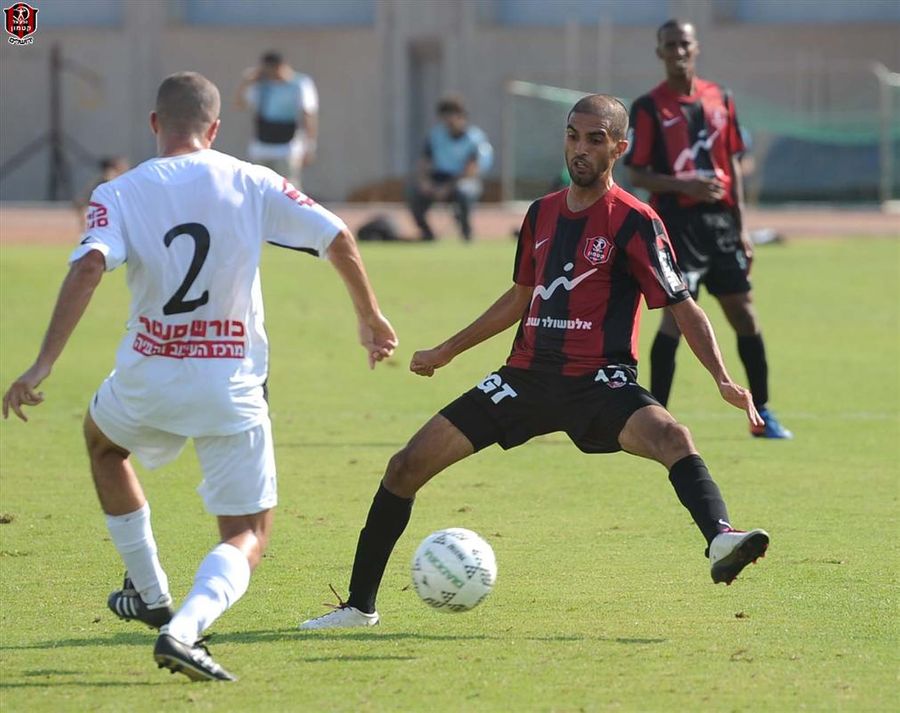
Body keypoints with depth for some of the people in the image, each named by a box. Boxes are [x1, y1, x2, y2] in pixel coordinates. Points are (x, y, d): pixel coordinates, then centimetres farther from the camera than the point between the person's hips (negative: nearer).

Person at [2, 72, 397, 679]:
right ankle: (184, 629, -21)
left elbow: (88, 267, -21)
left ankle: (151, 594, 40)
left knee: (102, 438, 36)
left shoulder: (119, 195, -5)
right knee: (249, 535, 8)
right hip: (233, 388, -1)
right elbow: (338, 238, -1)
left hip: (148, 379, 1)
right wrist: (371, 317, 14)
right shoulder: (252, 184, -1)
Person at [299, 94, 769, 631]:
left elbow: (683, 306, -8)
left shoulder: (634, 223, -6)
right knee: (407, 466, -1)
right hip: (528, 376, 5)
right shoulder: (542, 214, 12)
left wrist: (723, 379, -22)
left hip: (599, 381, -5)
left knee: (671, 436, -38)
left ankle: (721, 540, -56)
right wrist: (447, 351, 32)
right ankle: (360, 606, 11)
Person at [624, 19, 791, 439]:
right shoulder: (649, 108, -3)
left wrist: (741, 225, 11)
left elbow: (733, 165, 15)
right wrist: (684, 184, -21)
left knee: (743, 313, 8)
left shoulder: (720, 100, 11)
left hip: (720, 219, 5)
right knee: (676, 313, -14)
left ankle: (762, 415, 18)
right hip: (677, 222, -5)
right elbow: (636, 175, -5)